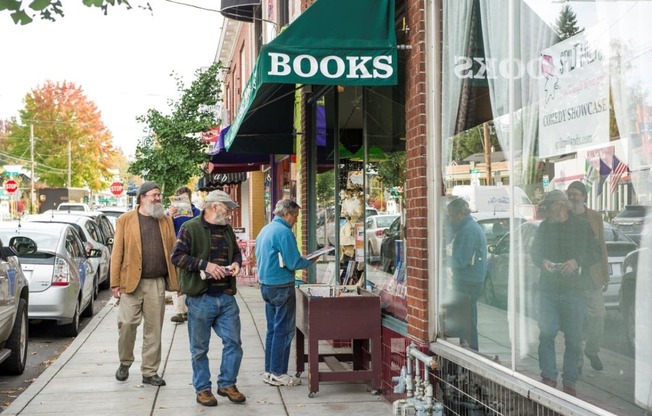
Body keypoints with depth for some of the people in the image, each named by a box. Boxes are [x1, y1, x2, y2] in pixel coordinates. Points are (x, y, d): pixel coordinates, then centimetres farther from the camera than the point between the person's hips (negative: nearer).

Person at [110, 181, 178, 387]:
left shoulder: (166, 221, 12)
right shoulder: (125, 220, 2)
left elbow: (173, 252, 10)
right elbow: (117, 253, -1)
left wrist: (176, 280, 2)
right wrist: (115, 283, -5)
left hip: (157, 283, 3)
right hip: (131, 281, -3)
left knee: (154, 329, 6)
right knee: (127, 324, -3)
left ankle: (150, 372, 16)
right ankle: (125, 363, 22)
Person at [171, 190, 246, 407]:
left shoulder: (227, 230, 14)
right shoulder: (190, 228, -7)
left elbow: (236, 251, 26)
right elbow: (177, 256, -14)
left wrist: (236, 263, 3)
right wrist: (205, 264, -22)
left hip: (226, 297, 6)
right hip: (200, 298, -6)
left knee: (233, 341, 5)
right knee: (200, 348, 4)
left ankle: (227, 384, 21)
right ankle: (202, 389, 18)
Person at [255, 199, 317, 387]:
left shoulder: (265, 230, 12)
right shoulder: (284, 232, -17)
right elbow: (293, 263, -19)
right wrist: (310, 261, 0)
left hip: (266, 284, 9)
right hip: (281, 286, -9)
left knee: (272, 329, 15)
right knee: (284, 330, -2)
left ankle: (269, 371, 20)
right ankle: (278, 373, 2)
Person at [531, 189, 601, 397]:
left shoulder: (582, 226, -1)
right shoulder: (545, 226, 9)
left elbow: (595, 254, 0)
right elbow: (534, 252, 15)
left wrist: (578, 262, -17)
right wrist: (543, 261, -6)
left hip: (574, 290, -2)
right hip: (548, 288, 2)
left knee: (573, 338, 3)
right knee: (546, 333, -3)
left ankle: (569, 381, 13)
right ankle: (549, 377, 7)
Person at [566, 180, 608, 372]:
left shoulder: (595, 217, 5)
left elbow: (602, 246, 8)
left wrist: (605, 274, 5)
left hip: (593, 275, 2)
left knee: (598, 315, 2)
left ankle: (592, 351, 26)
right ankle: (576, 360, 13)